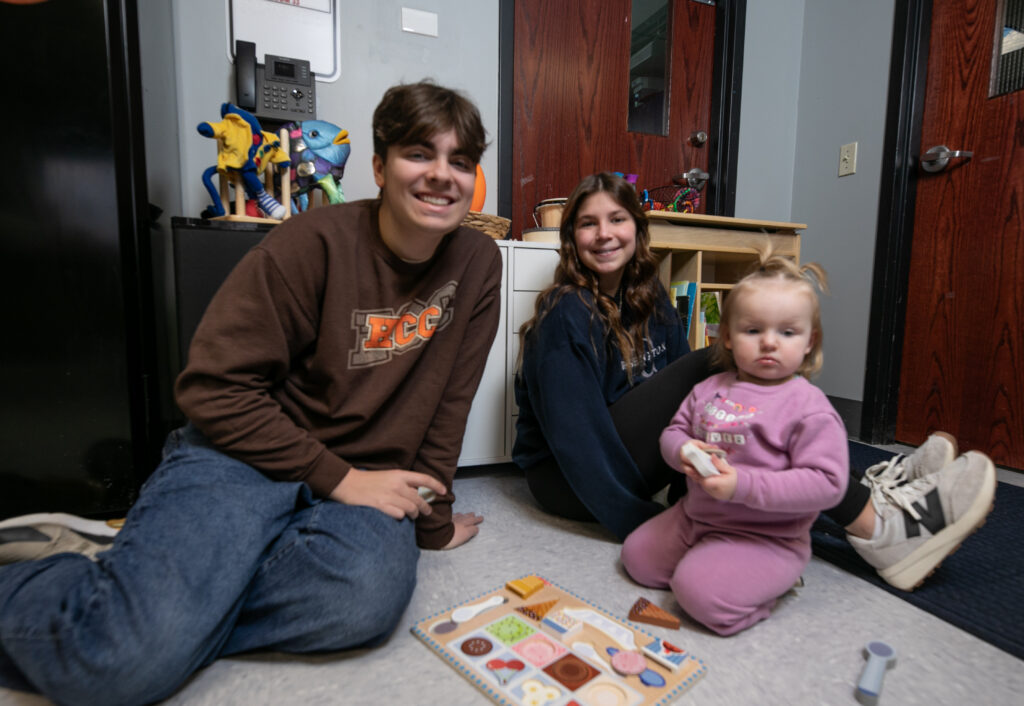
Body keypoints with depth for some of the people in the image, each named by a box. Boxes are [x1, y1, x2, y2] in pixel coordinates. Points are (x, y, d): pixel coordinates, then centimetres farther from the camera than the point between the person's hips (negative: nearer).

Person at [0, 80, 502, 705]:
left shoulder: (477, 263, 3)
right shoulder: (313, 243, -9)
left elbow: (447, 406, 6)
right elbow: (214, 388, -10)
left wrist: (432, 521, 8)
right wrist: (339, 478, -15)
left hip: (362, 483, 4)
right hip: (248, 453, -3)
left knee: (371, 589, -31)